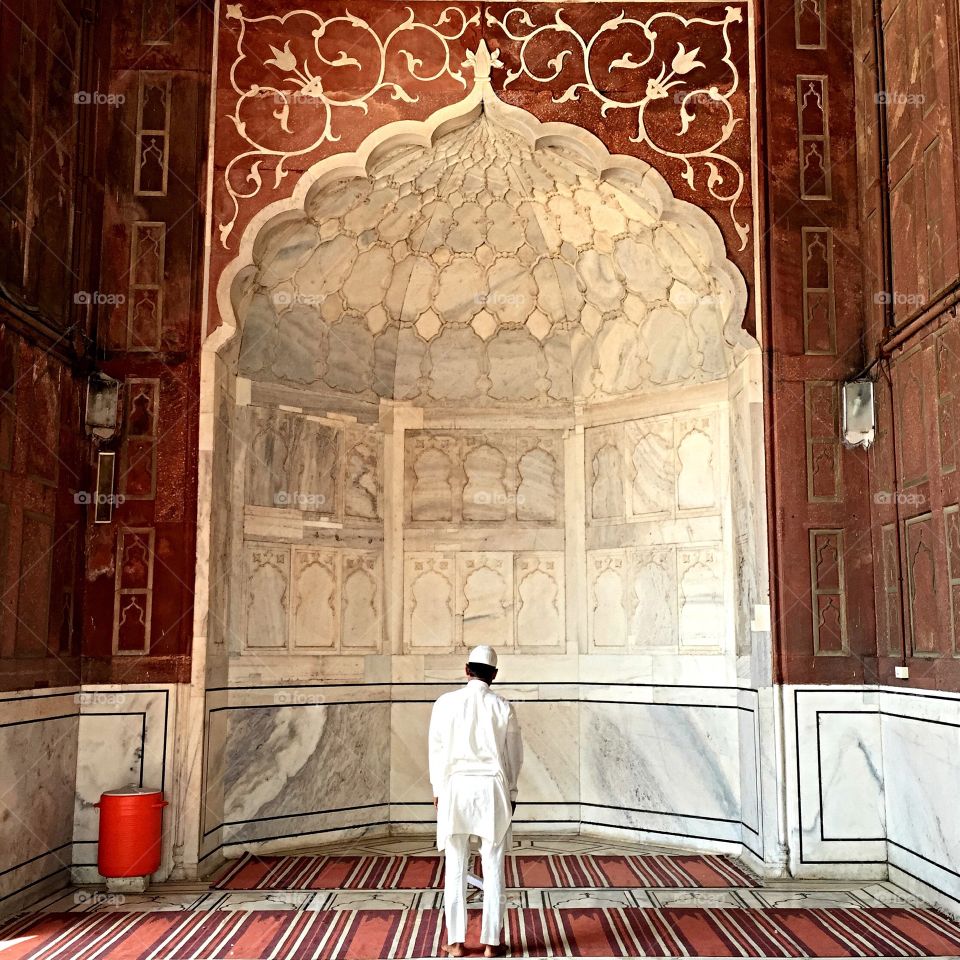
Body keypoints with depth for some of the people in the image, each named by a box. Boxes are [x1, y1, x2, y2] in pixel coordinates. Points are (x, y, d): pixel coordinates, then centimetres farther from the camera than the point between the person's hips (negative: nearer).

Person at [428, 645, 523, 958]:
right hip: (492, 789, 0)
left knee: (455, 868, 8)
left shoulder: (445, 703, -4)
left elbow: (437, 749, 1)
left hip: (455, 787, 0)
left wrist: (437, 790, 11)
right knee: (493, 868, 7)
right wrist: (511, 793, 14)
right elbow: (514, 754, 2)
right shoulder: (503, 707, -3)